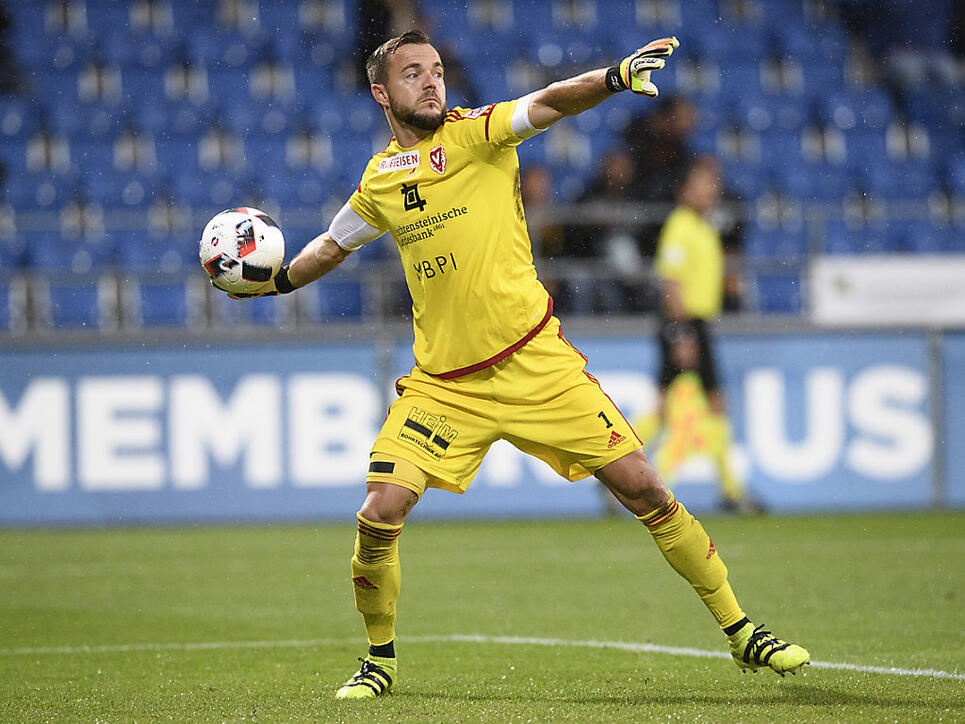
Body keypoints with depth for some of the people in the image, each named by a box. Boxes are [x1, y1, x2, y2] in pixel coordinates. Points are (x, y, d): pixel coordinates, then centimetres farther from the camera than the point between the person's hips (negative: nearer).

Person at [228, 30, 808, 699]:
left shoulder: (476, 133, -3)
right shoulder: (380, 179, 8)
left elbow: (548, 104, -23)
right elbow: (333, 246, 31)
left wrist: (615, 78, -39)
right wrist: (274, 281, 25)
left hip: (537, 364, -2)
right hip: (442, 385, 3)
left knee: (642, 487, -6)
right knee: (380, 514, -13)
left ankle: (740, 631, 8)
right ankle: (381, 660, 12)